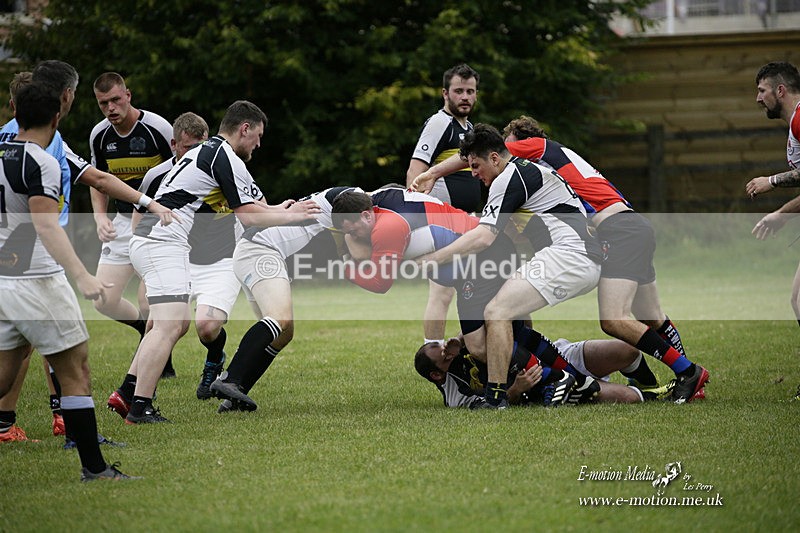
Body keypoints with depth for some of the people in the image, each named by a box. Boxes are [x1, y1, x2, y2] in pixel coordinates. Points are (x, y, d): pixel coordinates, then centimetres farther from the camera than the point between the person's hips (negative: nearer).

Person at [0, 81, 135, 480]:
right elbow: (47, 227, -24)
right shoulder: (40, 163, -14)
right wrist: (82, 276, -30)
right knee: (76, 374, -1)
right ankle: (93, 468, -1)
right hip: (37, 280, -8)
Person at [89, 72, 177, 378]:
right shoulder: (99, 135, 2)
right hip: (124, 223, 5)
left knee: (151, 304, -12)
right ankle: (148, 330, 25)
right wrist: (100, 217, 0)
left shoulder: (157, 128, -15)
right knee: (103, 301, -1)